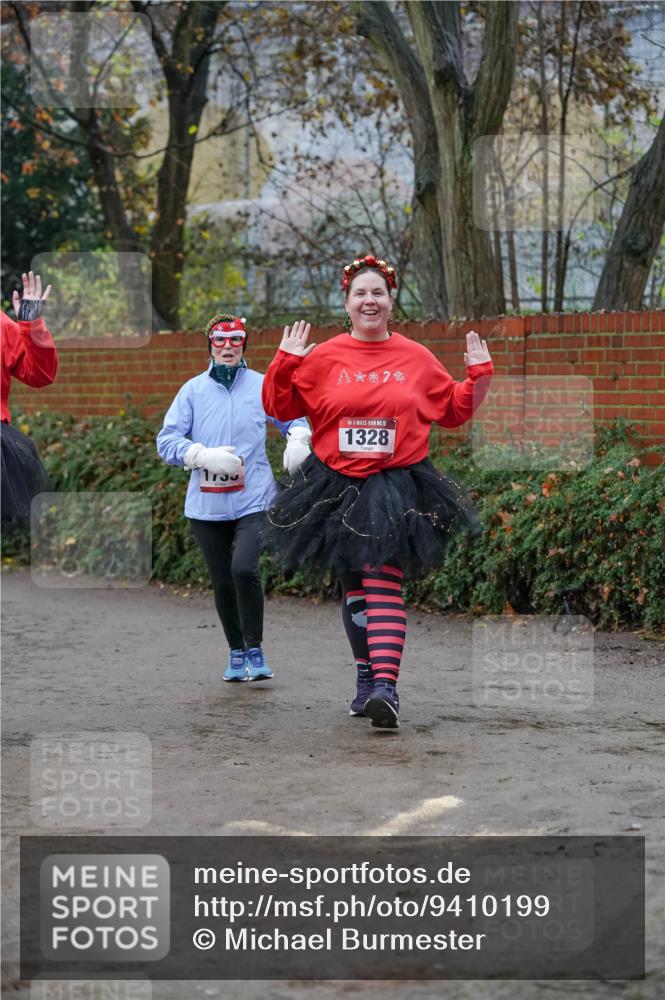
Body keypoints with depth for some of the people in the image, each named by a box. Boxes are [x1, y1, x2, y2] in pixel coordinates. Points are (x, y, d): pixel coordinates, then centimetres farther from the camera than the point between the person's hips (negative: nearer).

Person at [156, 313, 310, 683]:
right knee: (222, 582, 8)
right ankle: (236, 652, 27)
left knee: (244, 569, -21)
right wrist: (204, 455, -15)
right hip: (207, 504, 2)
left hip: (253, 500, -2)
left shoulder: (262, 386, 4)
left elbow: (294, 417, 19)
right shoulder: (193, 390, 4)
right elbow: (167, 441, 0)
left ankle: (255, 650, -6)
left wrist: (298, 440, -4)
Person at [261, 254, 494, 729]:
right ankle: (366, 677, 24)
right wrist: (285, 362, -7)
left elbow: (456, 410, 16)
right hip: (338, 487, 2)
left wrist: (480, 374, 3)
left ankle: (386, 687, -22)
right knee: (354, 587, 10)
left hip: (397, 488, -2)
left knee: (384, 583, -14)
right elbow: (280, 406, 6)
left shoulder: (416, 358, 5)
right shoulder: (325, 357, 2)